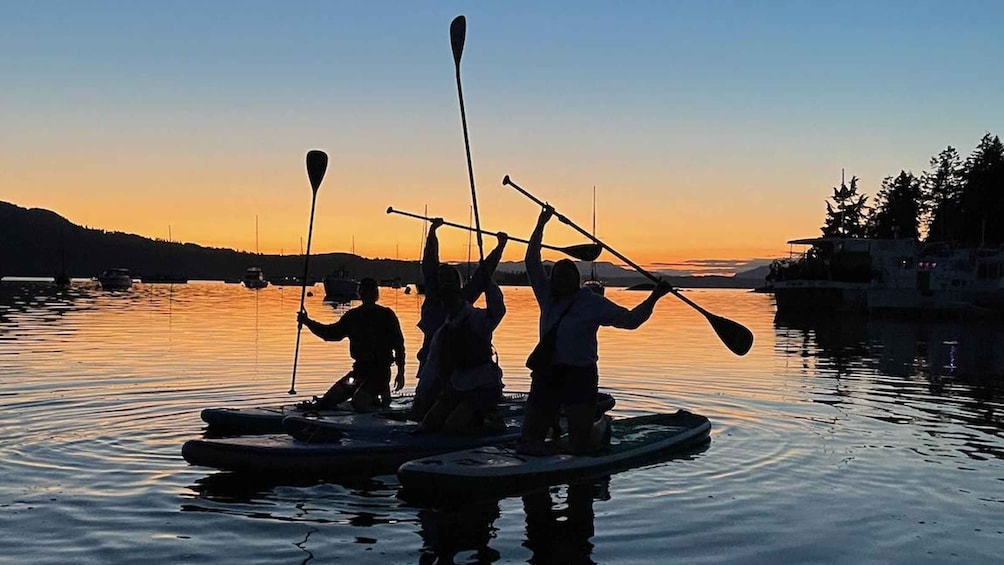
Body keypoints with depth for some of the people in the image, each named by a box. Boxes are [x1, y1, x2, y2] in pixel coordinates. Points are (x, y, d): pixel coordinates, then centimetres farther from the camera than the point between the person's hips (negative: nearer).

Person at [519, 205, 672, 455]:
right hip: (546, 375, 4)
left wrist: (653, 297, -15)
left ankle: (601, 426, 32)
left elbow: (630, 319, -5)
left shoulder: (593, 303, -3)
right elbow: (532, 262, 9)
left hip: (580, 377, -4)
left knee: (581, 448, -3)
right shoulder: (548, 298, 7)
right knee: (529, 443, 2)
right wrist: (540, 225, 6)